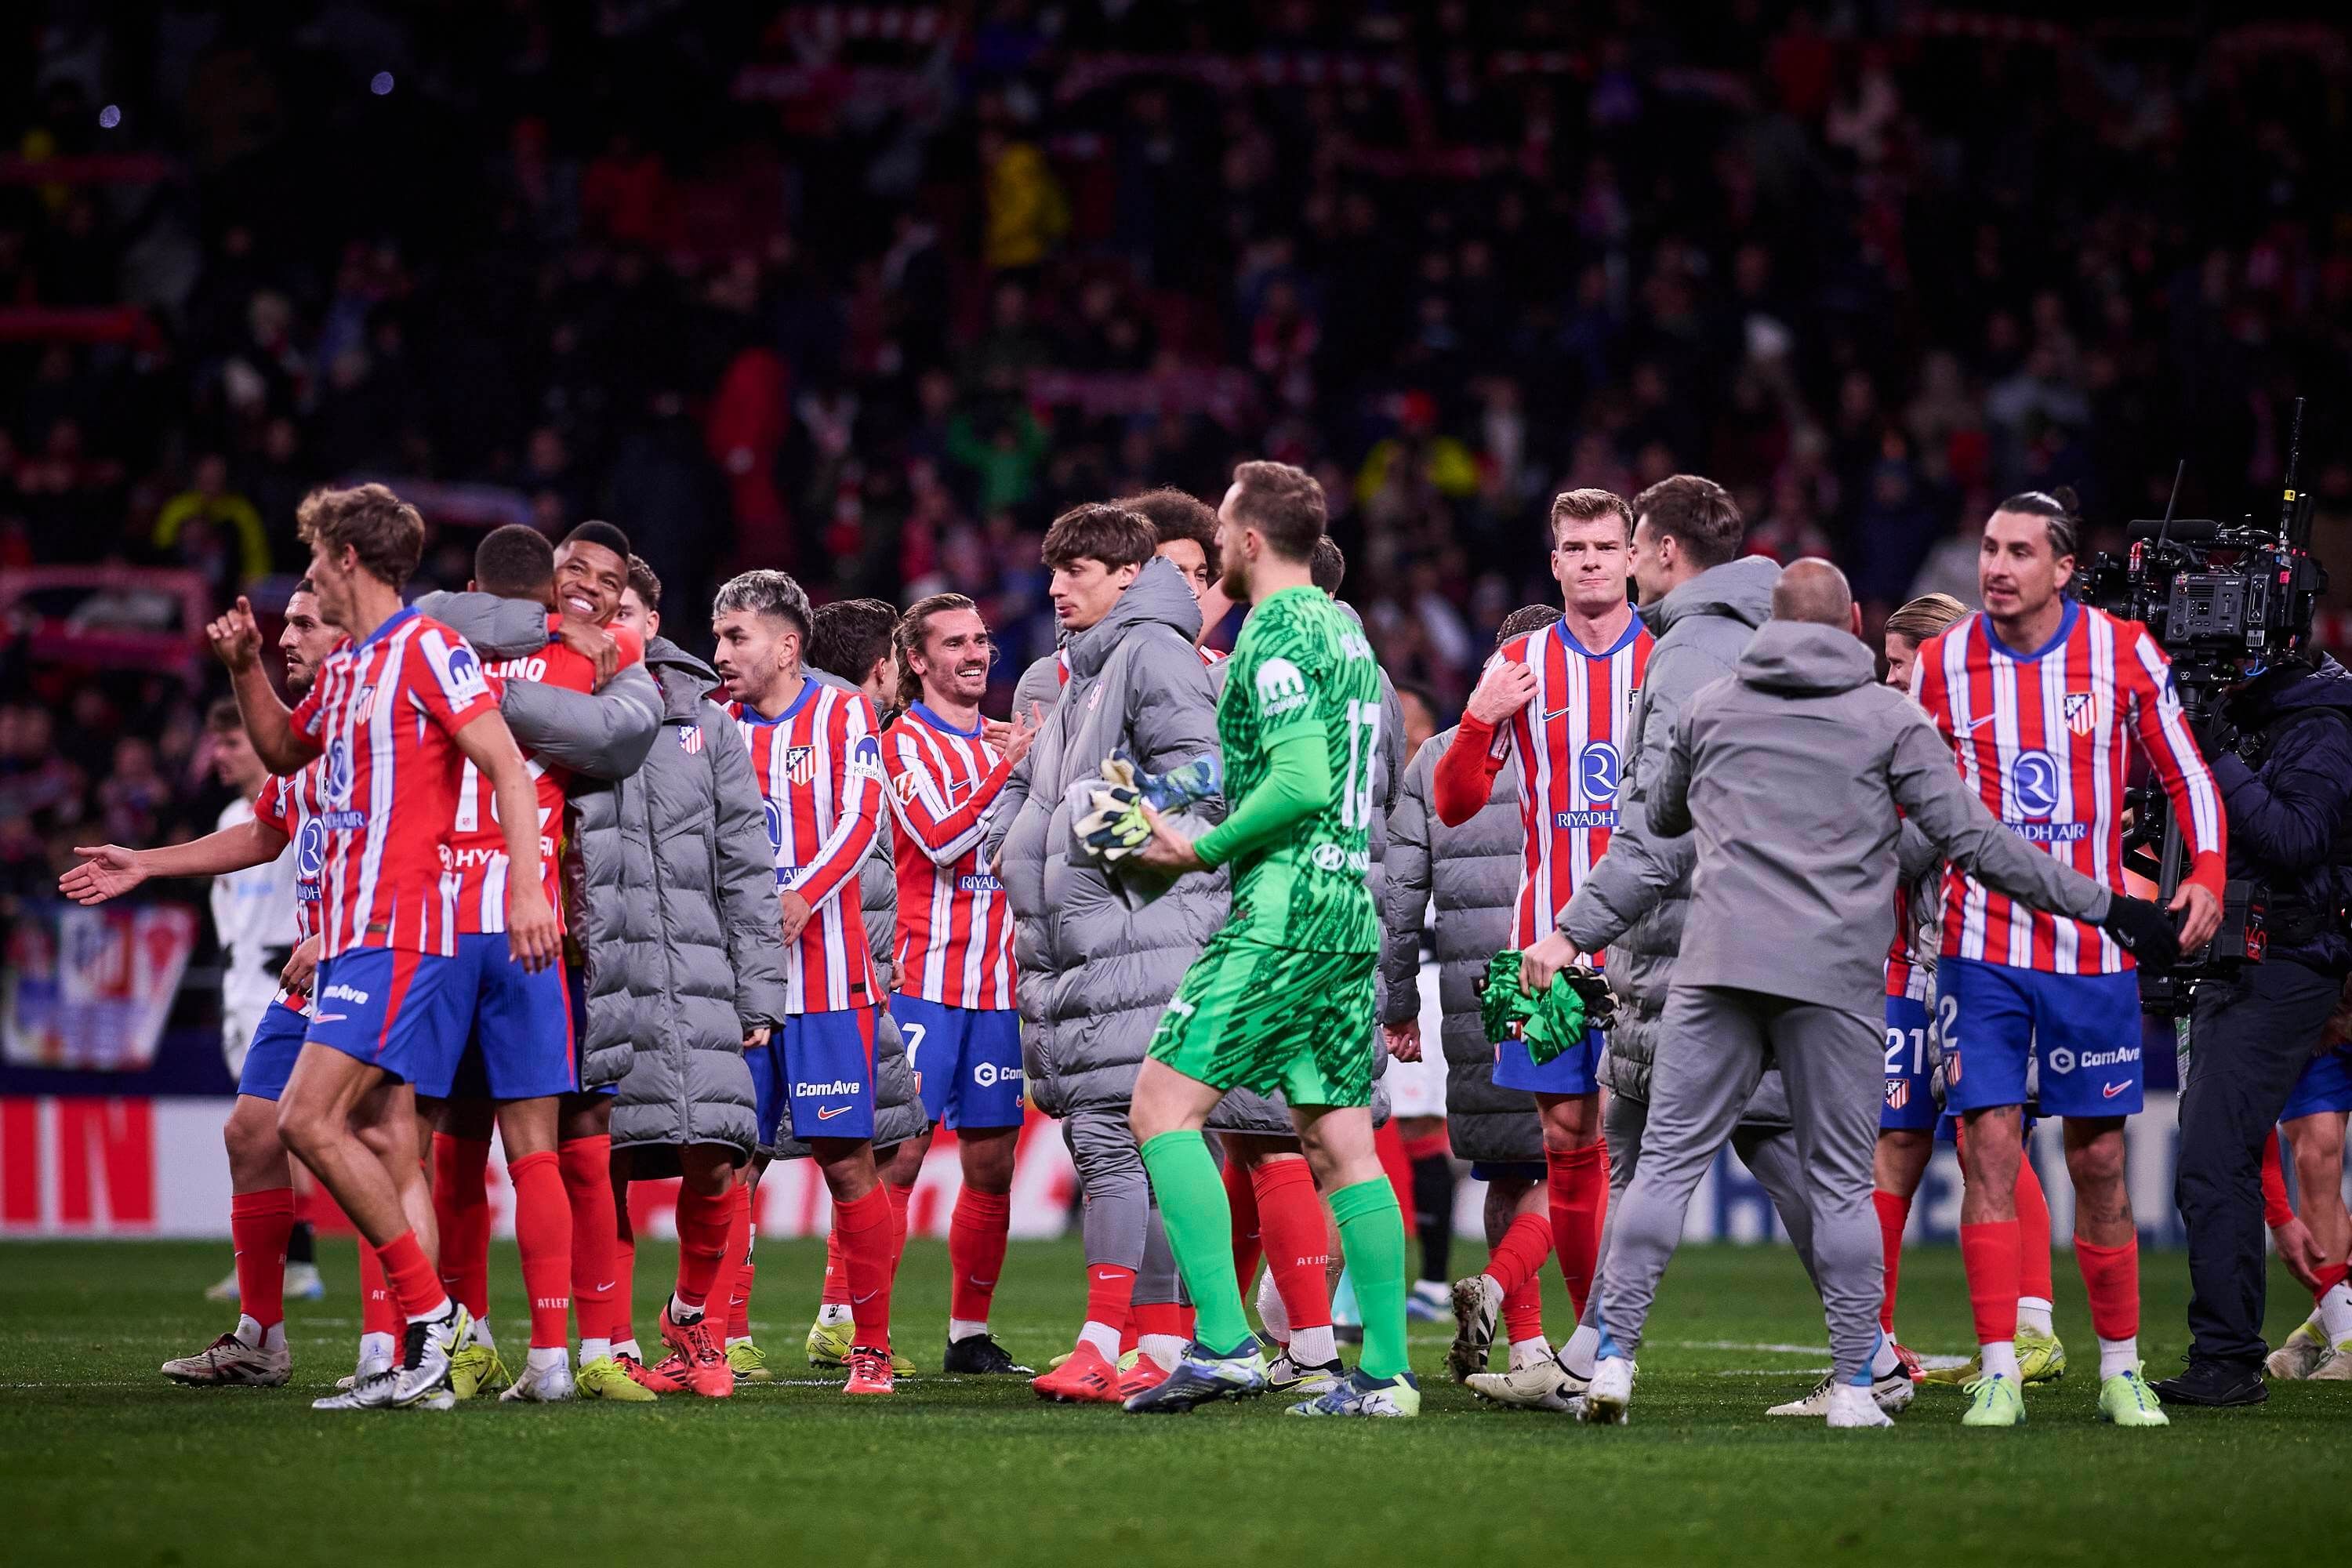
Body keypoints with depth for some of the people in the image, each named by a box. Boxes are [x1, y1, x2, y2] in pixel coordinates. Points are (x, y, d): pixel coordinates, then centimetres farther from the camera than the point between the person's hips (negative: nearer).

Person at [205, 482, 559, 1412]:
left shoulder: (427, 650, -8)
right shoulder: (342, 671, 18)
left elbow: (506, 764, -13)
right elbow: (283, 751, 36)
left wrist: (525, 884, -22)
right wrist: (245, 667, 21)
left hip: (396, 931, -9)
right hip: (352, 932, 9)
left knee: (309, 1120, -17)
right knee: (384, 1143, 4)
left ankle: (433, 1312, -12)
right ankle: (423, 1367, 2)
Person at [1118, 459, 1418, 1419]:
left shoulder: (1276, 633, -10)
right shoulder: (1342, 628, 19)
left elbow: (1302, 781, -20)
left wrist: (1206, 851, -10)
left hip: (1285, 911, -9)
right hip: (1350, 910, 9)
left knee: (1163, 1104, -8)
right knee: (1340, 1148, 7)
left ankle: (1225, 1343, -16)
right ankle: (1386, 1371, 3)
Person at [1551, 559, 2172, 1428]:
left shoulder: (1708, 707, 14)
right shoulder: (1890, 718, 5)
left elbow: (1650, 832, 24)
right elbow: (1972, 840, 3)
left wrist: (1574, 932, 38)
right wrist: (2102, 906, 8)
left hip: (1716, 966, 2)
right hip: (1834, 979, -2)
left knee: (1667, 1160, 4)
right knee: (1841, 1181, 5)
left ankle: (1613, 1353, -3)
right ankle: (1857, 1381, 4)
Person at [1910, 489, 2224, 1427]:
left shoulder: (2123, 654, -2)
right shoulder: (1940, 665, 0)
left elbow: (2184, 772, 8)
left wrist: (2207, 871, -6)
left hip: (2094, 947, 0)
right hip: (1981, 949, 0)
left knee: (2098, 1158, 5)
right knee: (1989, 1148, -8)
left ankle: (2121, 1367, 17)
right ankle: (1998, 1374, -5)